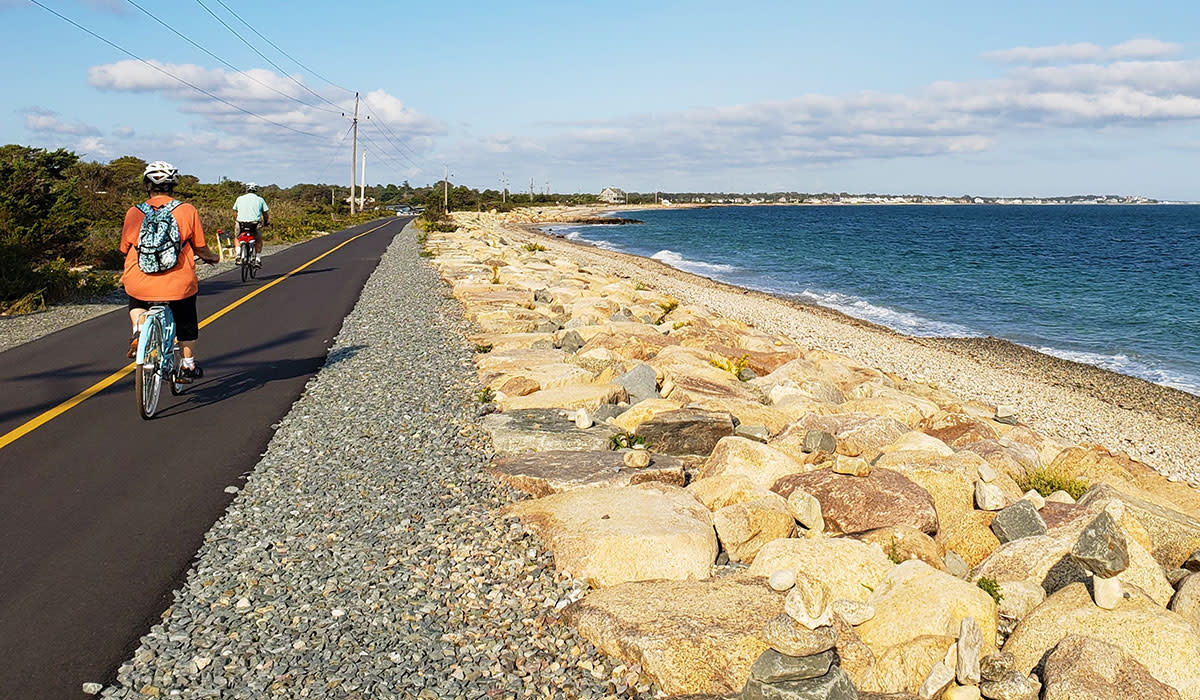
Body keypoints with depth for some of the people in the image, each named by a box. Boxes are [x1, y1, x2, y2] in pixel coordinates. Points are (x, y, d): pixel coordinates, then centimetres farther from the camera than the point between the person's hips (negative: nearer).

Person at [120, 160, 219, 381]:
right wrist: (211, 257, 24)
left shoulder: (133, 213, 1)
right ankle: (188, 366, 31)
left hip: (140, 286, 1)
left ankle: (138, 331, 9)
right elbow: (200, 248, 1)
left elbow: (125, 250, 9)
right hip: (179, 286, -1)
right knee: (186, 321, 25)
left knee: (137, 305, 35)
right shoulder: (187, 211, -3)